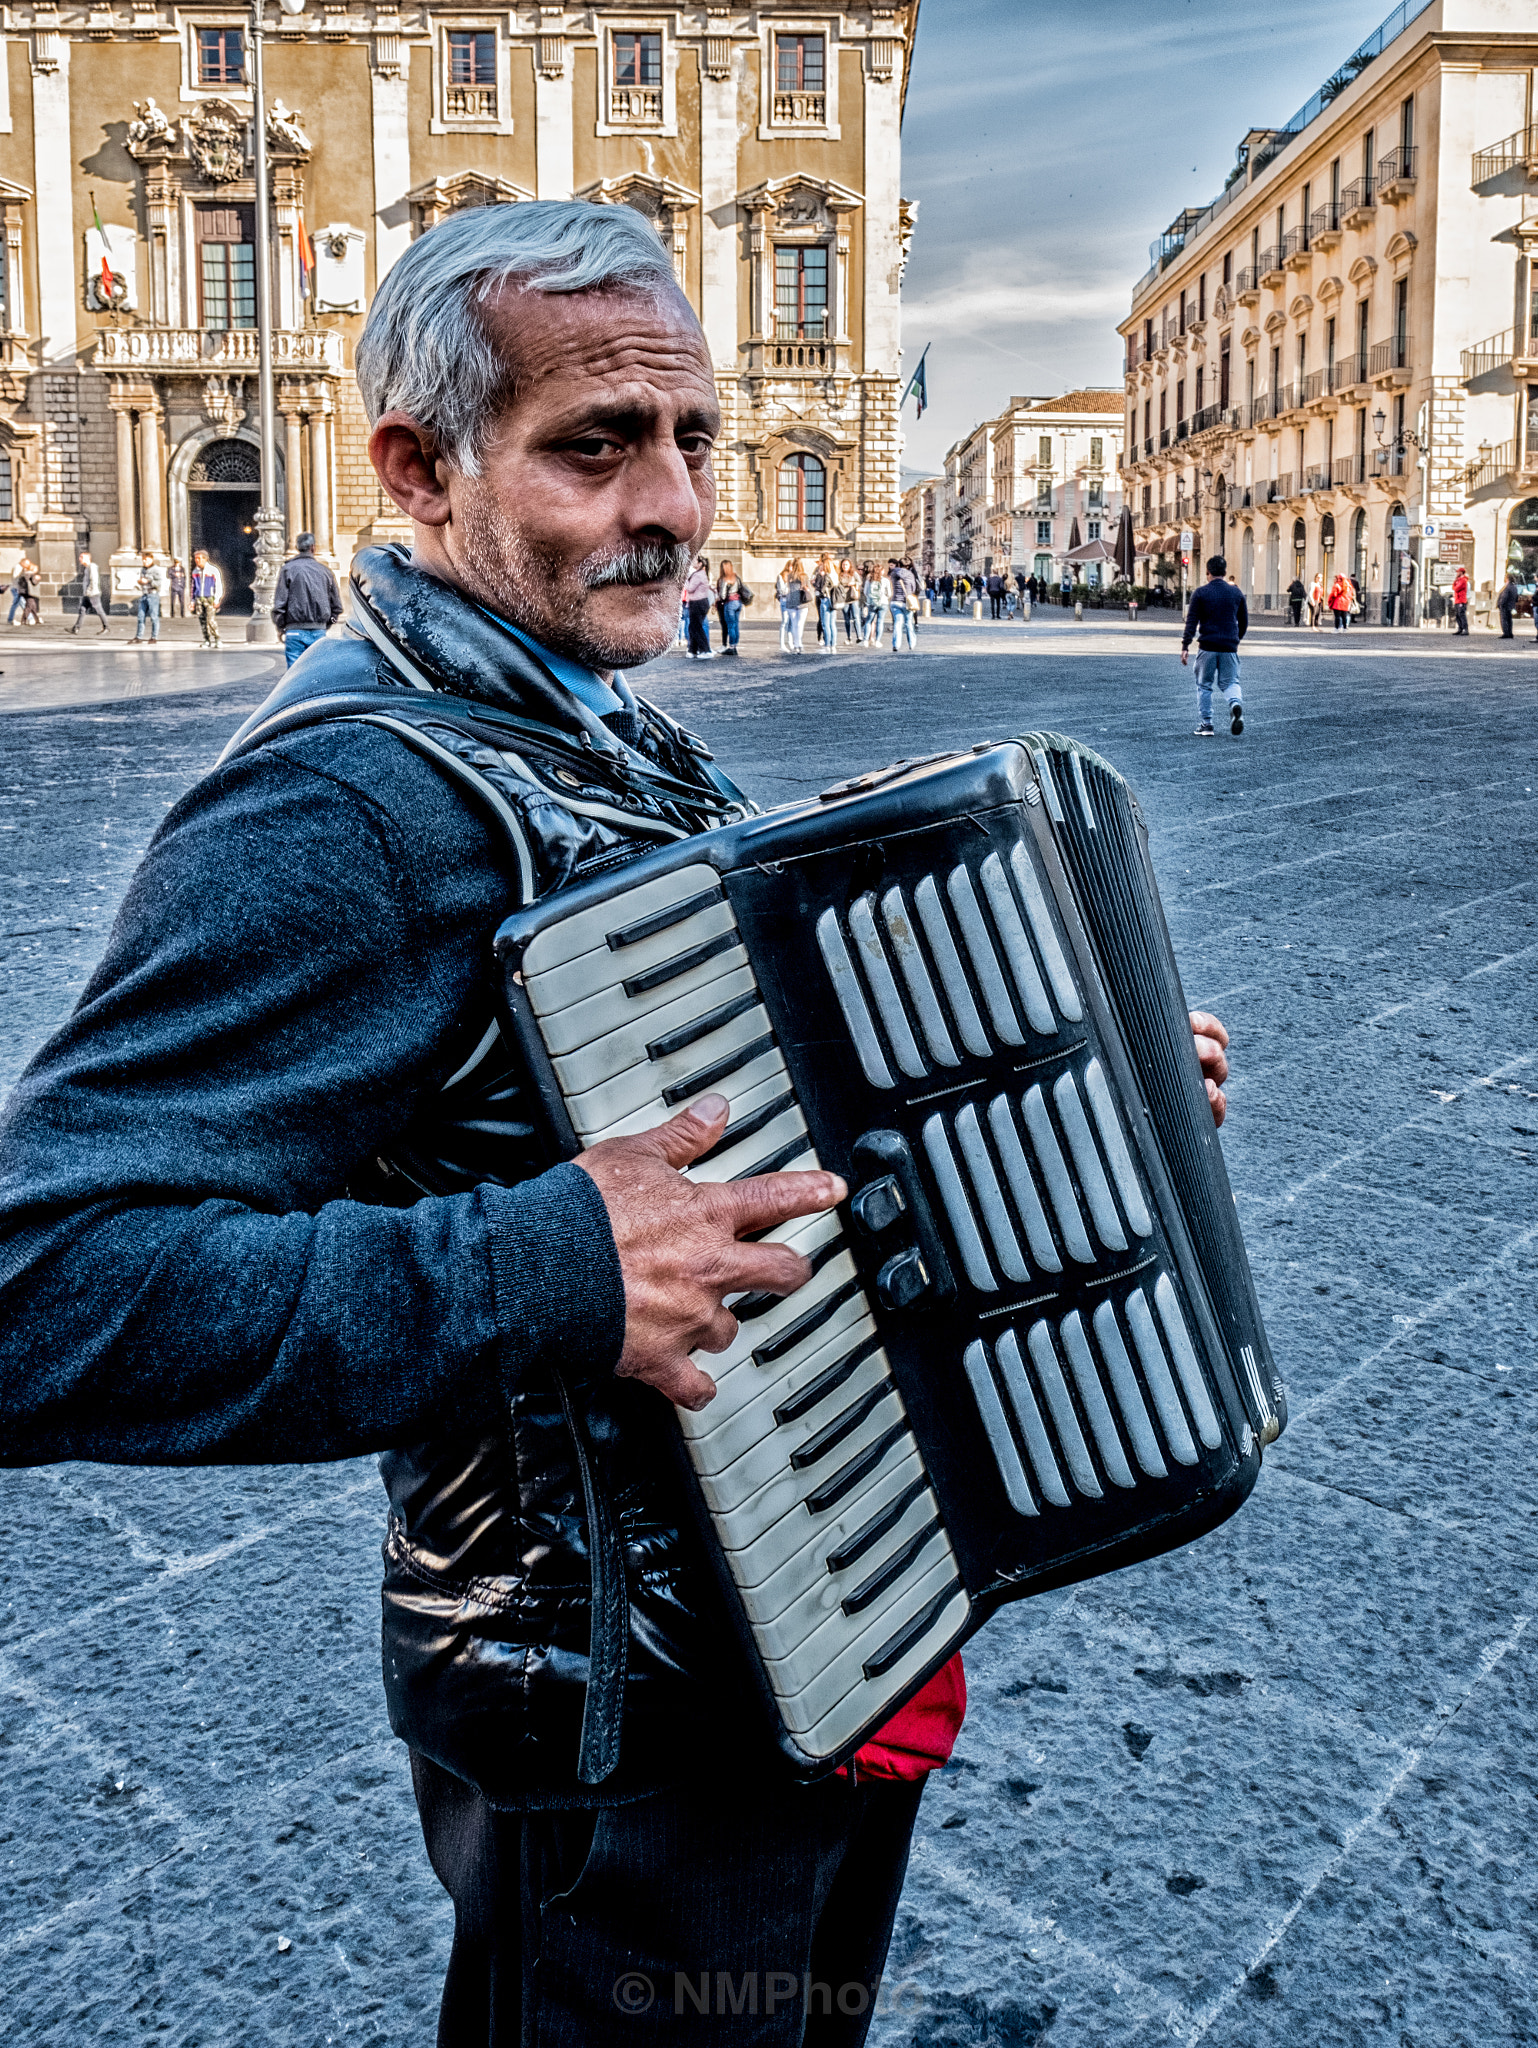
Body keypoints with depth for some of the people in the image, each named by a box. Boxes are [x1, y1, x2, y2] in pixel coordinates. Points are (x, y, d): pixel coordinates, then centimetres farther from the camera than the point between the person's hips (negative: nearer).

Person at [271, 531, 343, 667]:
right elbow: (337, 606, 11)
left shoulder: (287, 569, -2)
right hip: (319, 633, 2)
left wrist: (280, 627, 7)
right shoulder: (324, 570, 7)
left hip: (295, 632, -2)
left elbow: (279, 605, -6)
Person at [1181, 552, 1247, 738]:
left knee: (1204, 686, 9)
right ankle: (1236, 703, -21)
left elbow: (1192, 621, -8)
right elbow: (1244, 621, 13)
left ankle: (1205, 725, 7)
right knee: (1230, 682, 11)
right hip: (1229, 647, 2)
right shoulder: (1236, 592, 7)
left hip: (1207, 647, -2)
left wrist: (1185, 646, -6)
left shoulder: (1200, 593, -3)